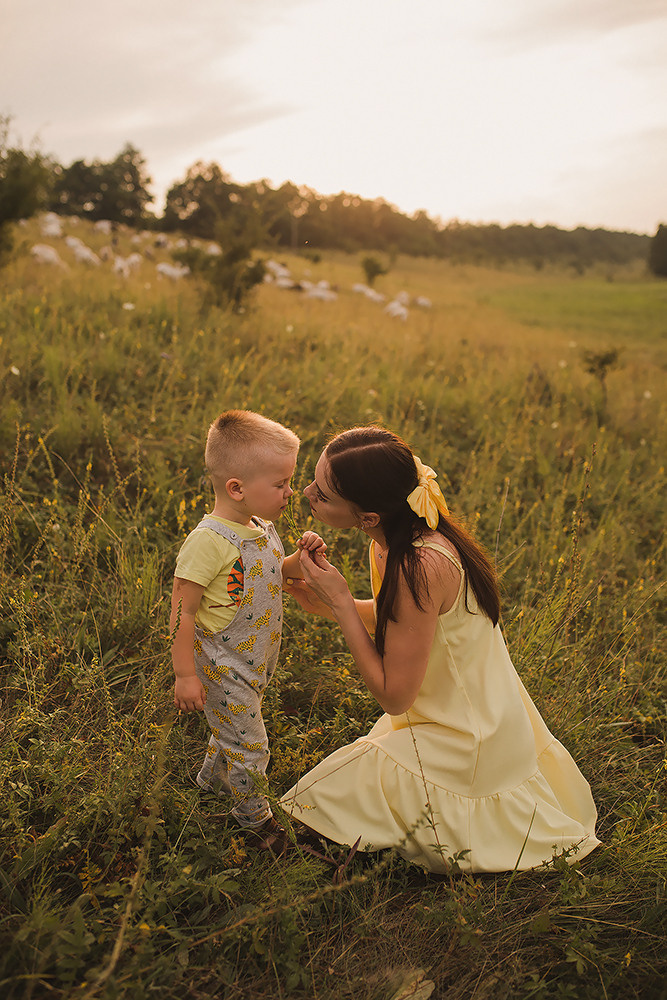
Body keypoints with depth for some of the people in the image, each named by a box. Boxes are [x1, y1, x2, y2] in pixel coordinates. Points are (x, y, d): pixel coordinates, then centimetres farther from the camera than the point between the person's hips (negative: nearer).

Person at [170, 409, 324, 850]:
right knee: (249, 746, 5)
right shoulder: (209, 541, -28)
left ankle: (212, 777, 54)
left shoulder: (263, 528, -1)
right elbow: (181, 611, -23)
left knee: (233, 727, 28)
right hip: (223, 666, -8)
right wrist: (185, 675, -19)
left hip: (257, 660, 8)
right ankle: (255, 817, 28)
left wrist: (301, 560, -3)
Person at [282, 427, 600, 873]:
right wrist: (326, 603, -4)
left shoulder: (419, 567, -35)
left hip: (460, 745, -8)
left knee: (327, 797, 3)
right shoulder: (403, 538, -9)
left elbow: (393, 695, -27)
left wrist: (341, 604, -24)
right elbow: (398, 619, 10)